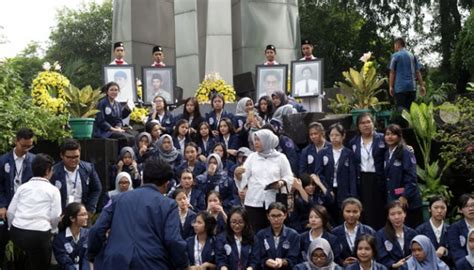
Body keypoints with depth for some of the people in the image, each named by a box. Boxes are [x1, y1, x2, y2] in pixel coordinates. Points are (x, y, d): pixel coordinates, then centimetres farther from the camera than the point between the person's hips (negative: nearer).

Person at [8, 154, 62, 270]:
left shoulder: (22, 187, 13)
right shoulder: (53, 190, 4)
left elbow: (10, 211, 9)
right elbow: (55, 216, 0)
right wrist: (51, 229, 20)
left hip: (17, 231, 4)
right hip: (40, 234, -4)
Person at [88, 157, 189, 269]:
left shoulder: (121, 198, 14)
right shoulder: (168, 204, 2)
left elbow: (97, 230, 9)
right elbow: (174, 241, -9)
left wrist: (92, 255, 23)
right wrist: (184, 265, 5)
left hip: (117, 262, 3)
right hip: (152, 264, -3)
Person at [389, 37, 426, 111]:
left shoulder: (395, 56, 0)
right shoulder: (412, 56, 12)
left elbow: (392, 73, -2)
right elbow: (417, 72, 10)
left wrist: (391, 87, 2)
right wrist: (422, 85, 11)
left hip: (400, 87, -4)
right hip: (412, 87, 4)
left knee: (401, 110, -6)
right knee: (409, 109, 10)